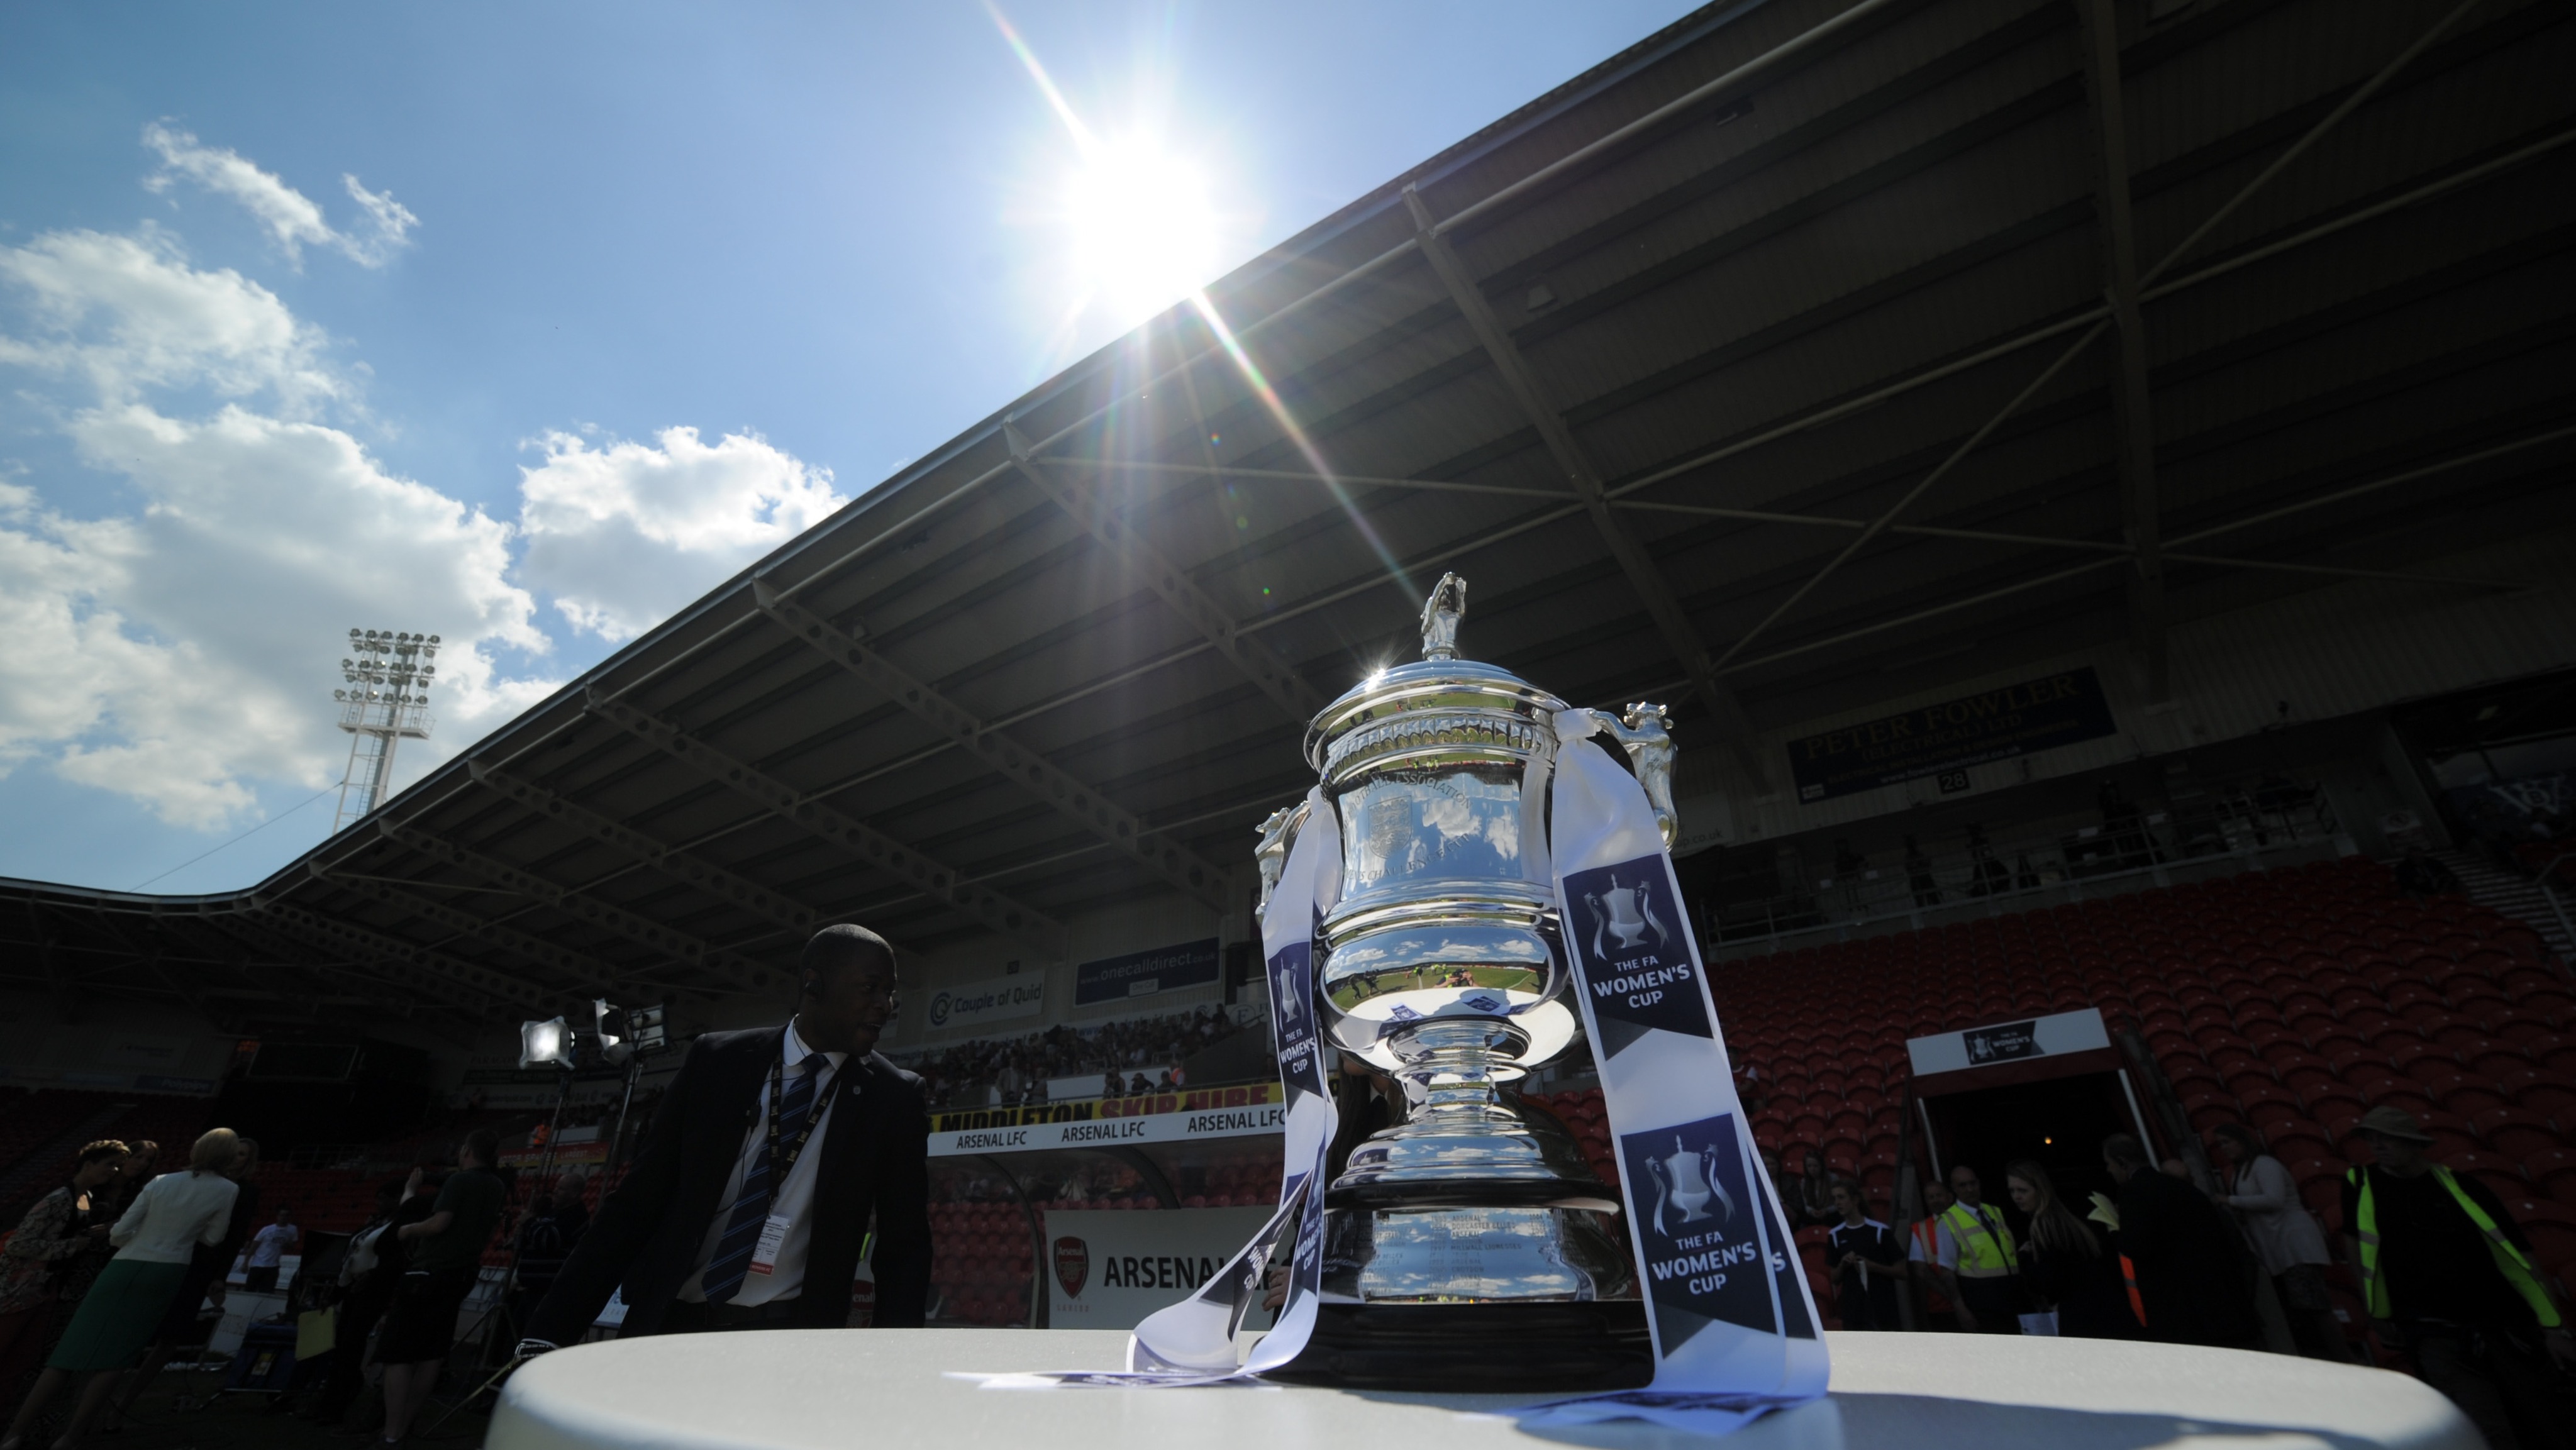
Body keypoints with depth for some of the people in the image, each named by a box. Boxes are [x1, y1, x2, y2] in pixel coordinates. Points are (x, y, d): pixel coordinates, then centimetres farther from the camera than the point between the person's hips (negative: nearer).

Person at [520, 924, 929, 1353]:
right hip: (670, 1322, 2)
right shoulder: (715, 1059, 0)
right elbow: (638, 1197, 3)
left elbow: (904, 1245, -1)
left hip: (792, 1336, -1)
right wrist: (551, 1332, -2)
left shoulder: (895, 1098, -4)